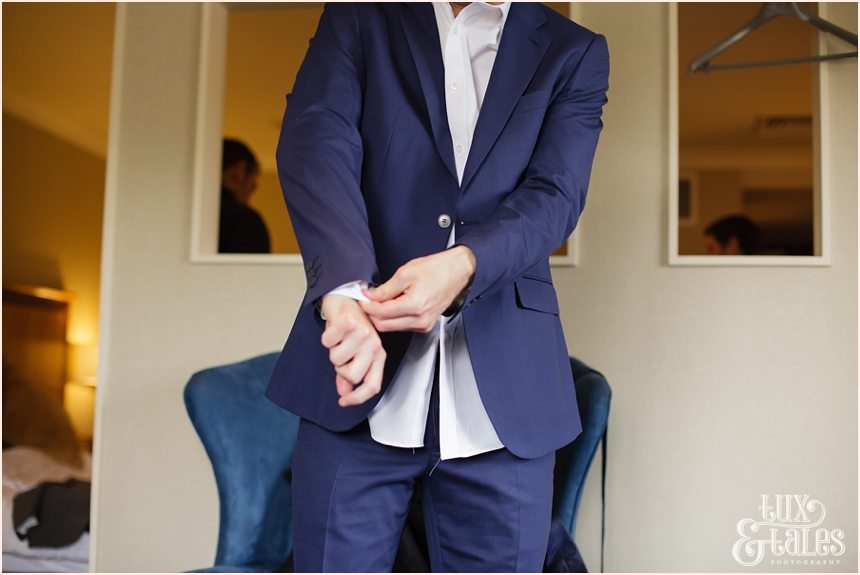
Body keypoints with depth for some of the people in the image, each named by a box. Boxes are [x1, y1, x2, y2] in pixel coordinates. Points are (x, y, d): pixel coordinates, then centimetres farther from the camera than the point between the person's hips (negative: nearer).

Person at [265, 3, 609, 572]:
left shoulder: (576, 54, 12)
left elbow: (556, 192, -3)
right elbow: (316, 139, -7)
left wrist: (464, 264, -24)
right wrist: (344, 288, -25)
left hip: (501, 399, 1)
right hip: (360, 384, 0)